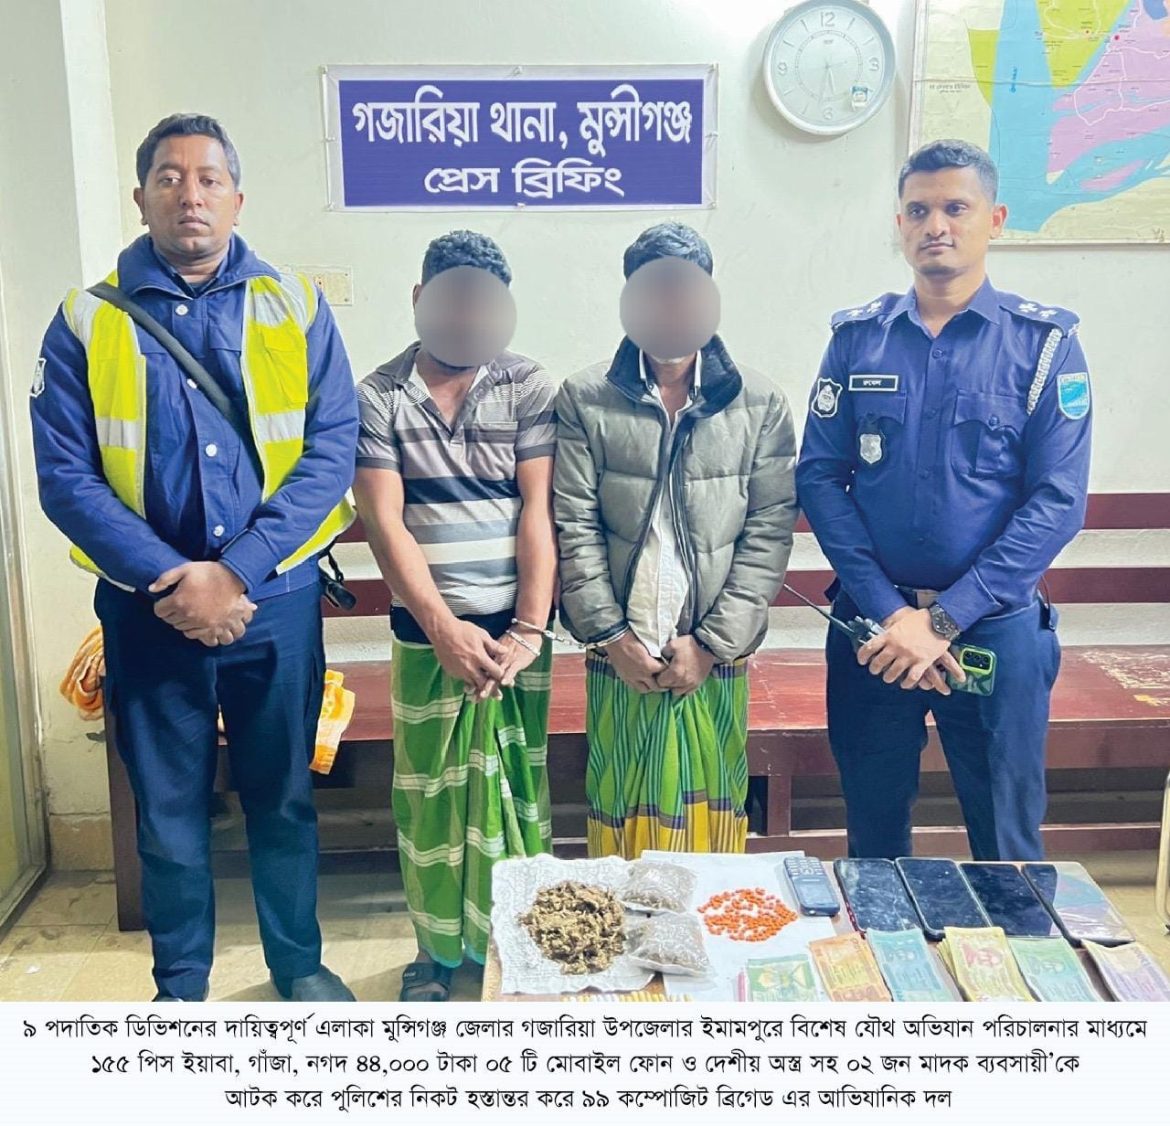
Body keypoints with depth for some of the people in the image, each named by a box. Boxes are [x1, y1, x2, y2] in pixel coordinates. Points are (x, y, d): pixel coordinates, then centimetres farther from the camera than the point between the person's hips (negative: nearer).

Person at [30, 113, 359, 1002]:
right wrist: (170, 581, -15)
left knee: (282, 794, 13)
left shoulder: (295, 307, 1)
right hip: (149, 610, 0)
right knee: (168, 805, 12)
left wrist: (236, 572, -15)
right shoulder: (87, 322, 1)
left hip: (277, 601, 0)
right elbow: (65, 476, -4)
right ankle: (181, 983, 32)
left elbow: (332, 449, -7)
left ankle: (299, 962, 33)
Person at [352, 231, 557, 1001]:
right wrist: (445, 628, -16)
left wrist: (529, 628, -14)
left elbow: (538, 509, -5)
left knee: (517, 785, 8)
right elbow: (384, 519, -7)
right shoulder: (379, 397, 0)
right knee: (431, 792, 9)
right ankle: (438, 947, 26)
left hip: (515, 631, 0)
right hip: (429, 634, 0)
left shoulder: (530, 388, 1)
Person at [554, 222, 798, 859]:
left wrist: (713, 642, -8)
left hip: (715, 659, 0)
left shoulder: (760, 405, 1)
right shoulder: (584, 400, 1)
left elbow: (769, 532, -2)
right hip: (621, 657, 0)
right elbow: (574, 527, -1)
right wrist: (609, 634, -7)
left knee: (709, 817, 11)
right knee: (621, 816, 10)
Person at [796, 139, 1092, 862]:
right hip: (872, 626, 2)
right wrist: (889, 611, -12)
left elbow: (1058, 501, -9)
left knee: (1007, 843, 10)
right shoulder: (858, 337, 4)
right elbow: (820, 476, -2)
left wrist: (944, 620, -15)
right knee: (873, 836, 15)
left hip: (997, 630, -1)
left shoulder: (1044, 342, -2)